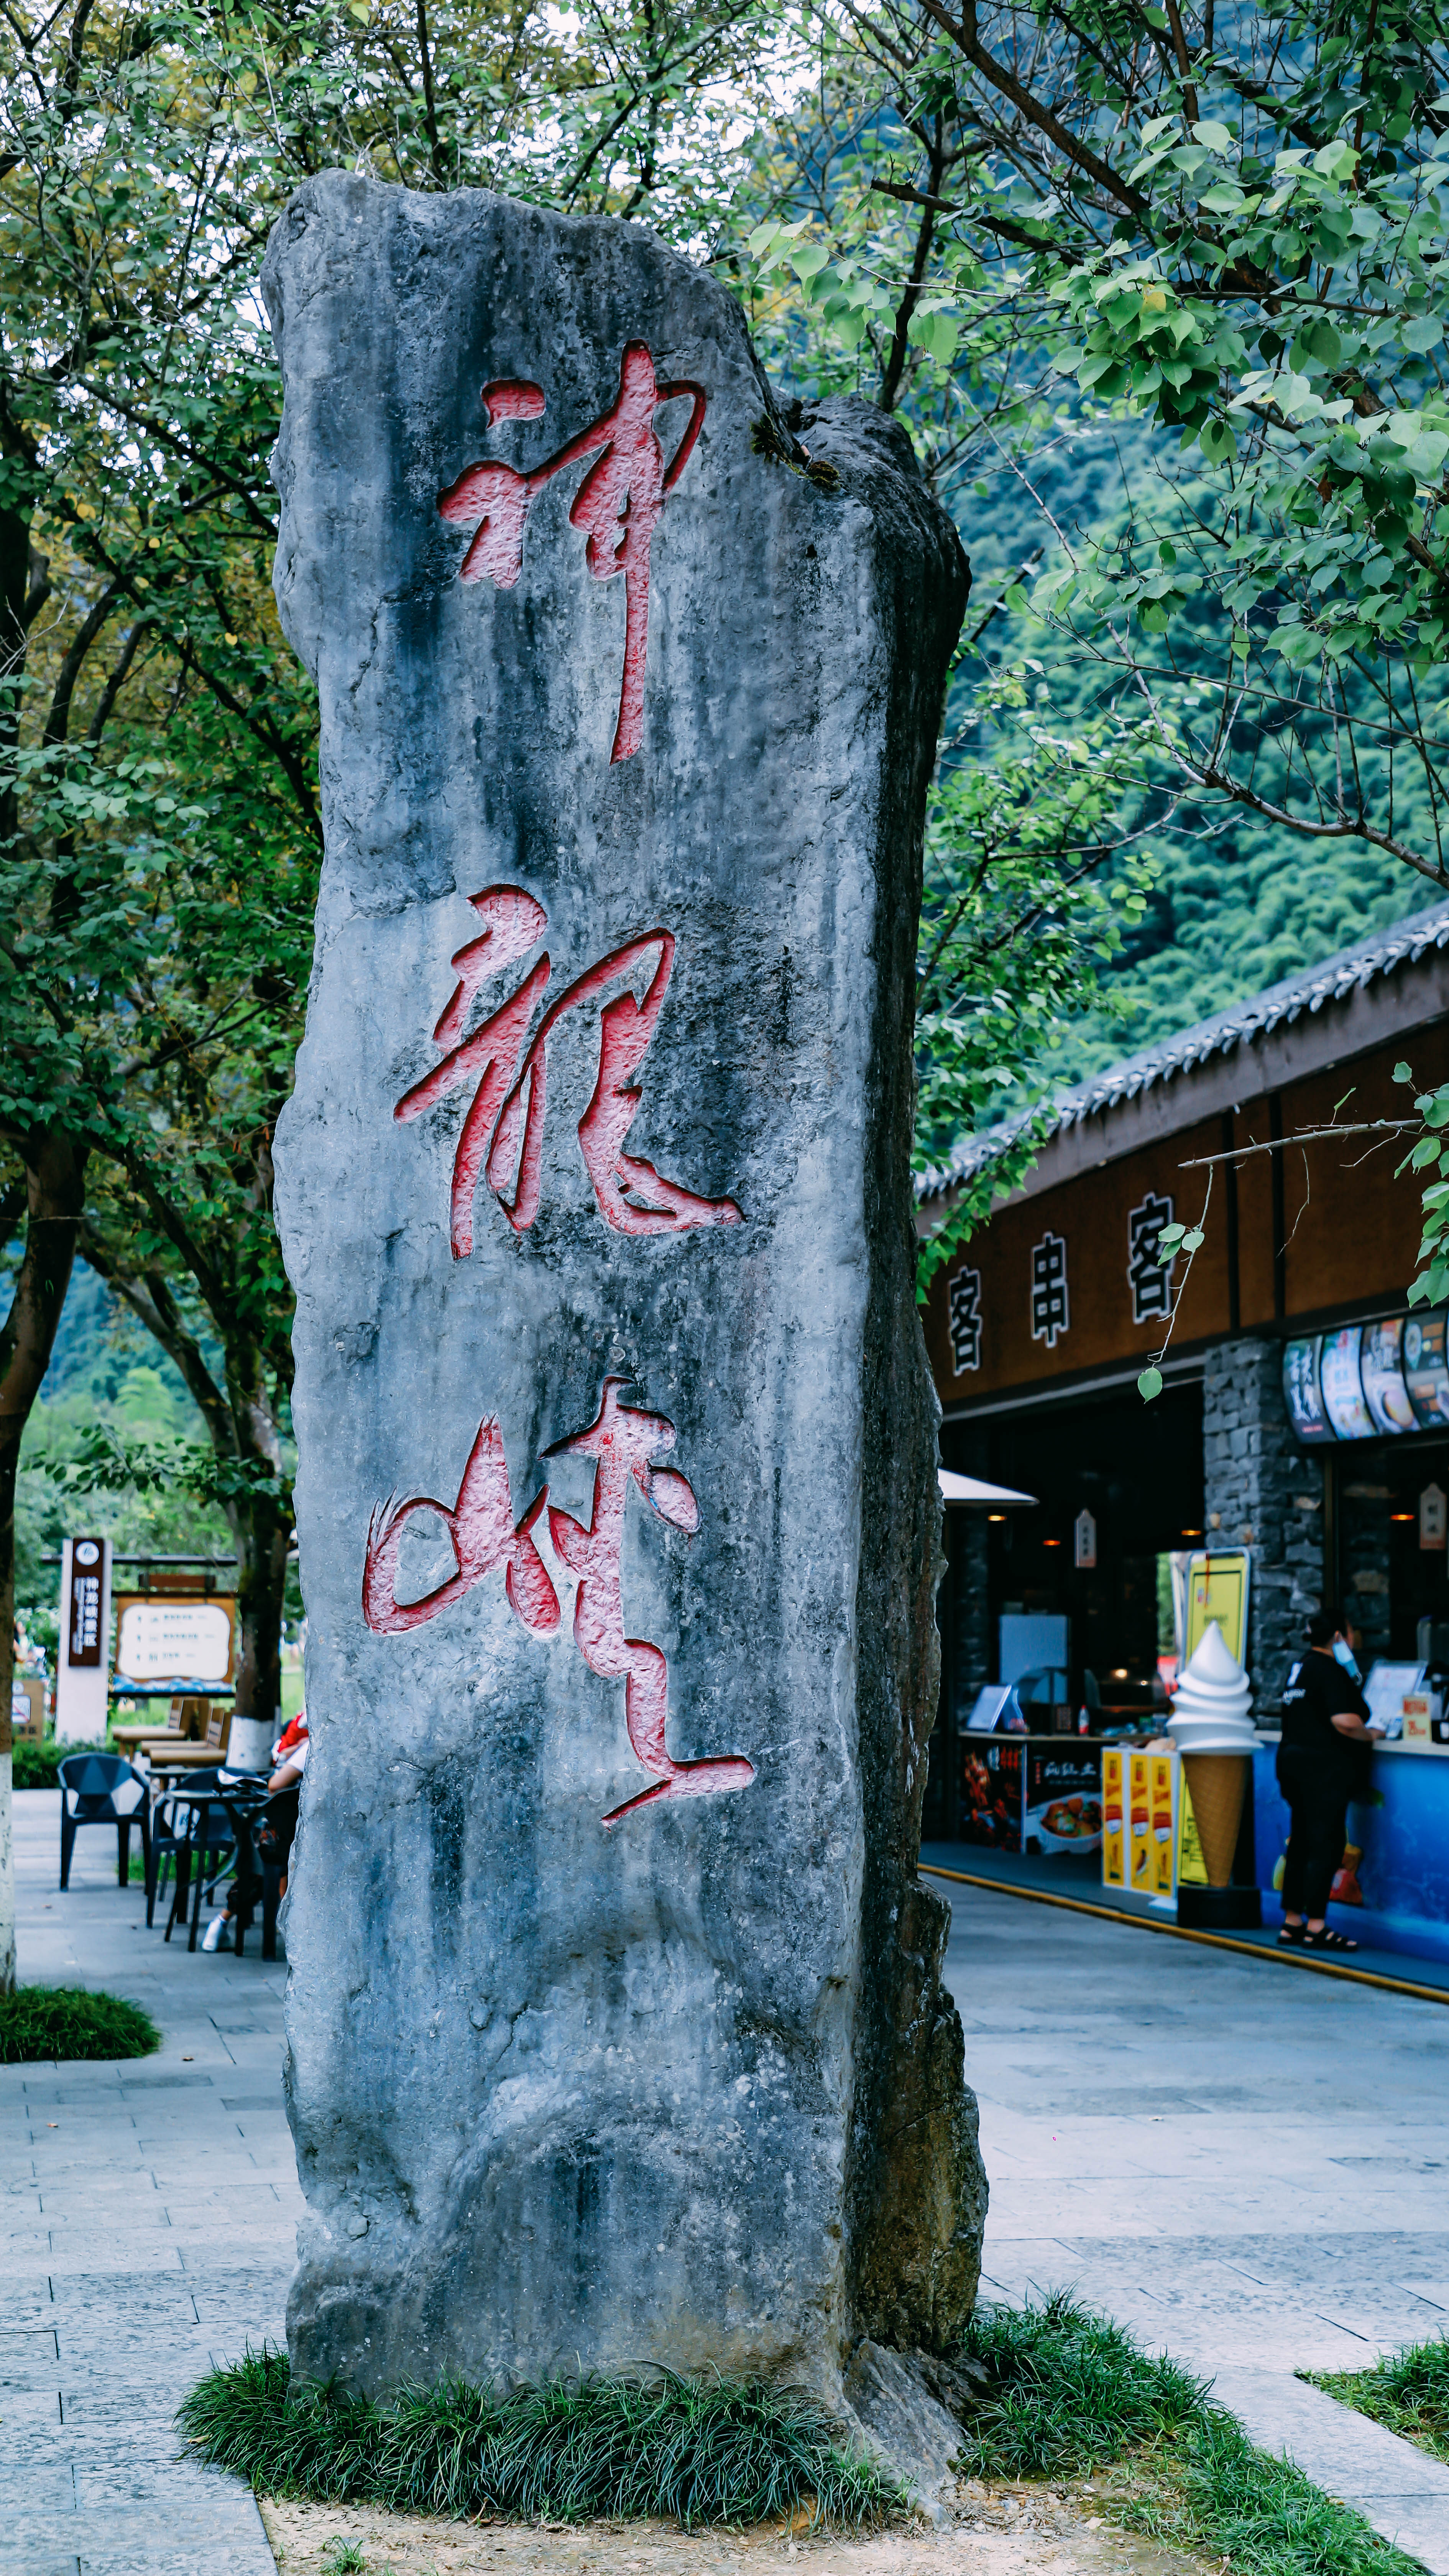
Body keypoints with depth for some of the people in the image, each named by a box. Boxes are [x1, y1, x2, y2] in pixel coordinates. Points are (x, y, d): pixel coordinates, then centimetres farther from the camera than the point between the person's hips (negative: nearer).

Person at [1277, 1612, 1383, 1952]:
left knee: (1302, 1844, 13)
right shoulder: (1331, 1672, -14)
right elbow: (1344, 1721, -24)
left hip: (1294, 1759, 10)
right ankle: (1316, 1927, -8)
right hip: (1325, 1768, -10)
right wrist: (1370, 1735, -5)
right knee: (1326, 1845, -7)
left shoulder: (1300, 1667, 16)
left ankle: (1292, 1924, 16)